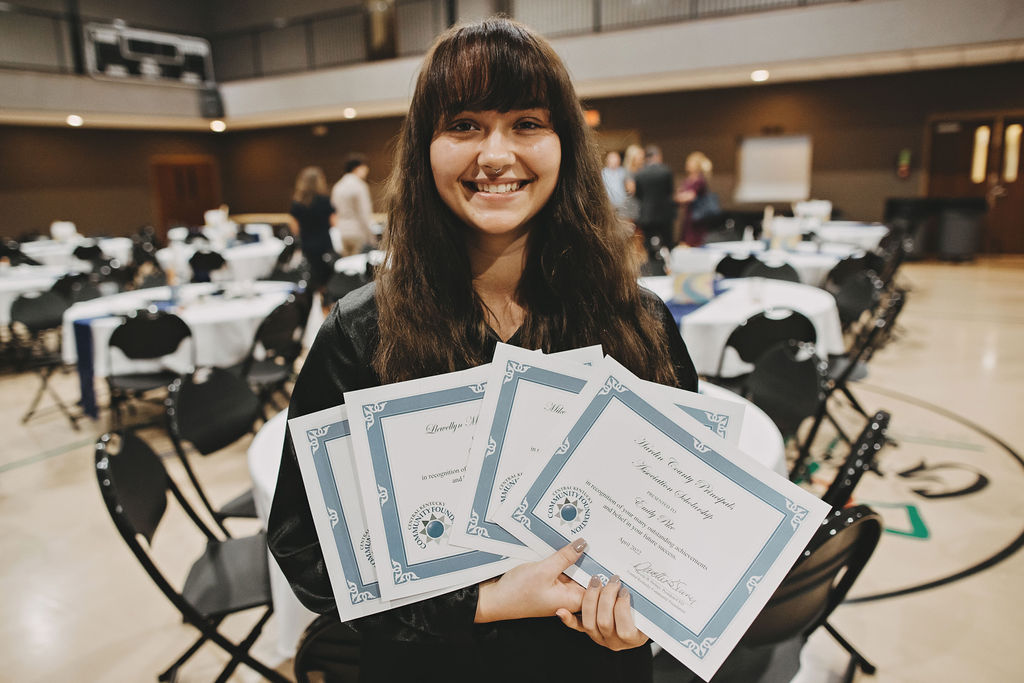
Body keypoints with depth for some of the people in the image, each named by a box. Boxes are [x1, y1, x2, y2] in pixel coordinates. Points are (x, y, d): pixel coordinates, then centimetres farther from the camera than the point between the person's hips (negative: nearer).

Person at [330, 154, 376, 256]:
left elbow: (334, 214, 16)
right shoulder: (359, 186, -9)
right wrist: (371, 237, -9)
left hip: (341, 234, 7)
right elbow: (364, 214, -13)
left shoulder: (337, 187, 13)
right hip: (358, 233, -7)